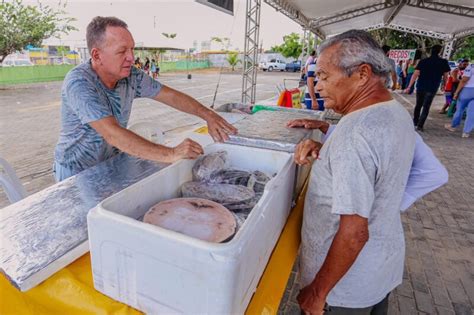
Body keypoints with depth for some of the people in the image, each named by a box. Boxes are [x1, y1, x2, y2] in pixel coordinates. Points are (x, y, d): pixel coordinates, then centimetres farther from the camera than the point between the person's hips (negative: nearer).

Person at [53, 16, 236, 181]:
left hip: (112, 164, 5)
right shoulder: (79, 83, -26)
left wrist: (208, 115, -16)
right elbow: (113, 134, -36)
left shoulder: (131, 76, -9)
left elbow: (170, 96, -3)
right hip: (77, 173, -5)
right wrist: (171, 154, -41)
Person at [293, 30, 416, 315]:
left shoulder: (355, 133, -31)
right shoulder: (397, 112, -1)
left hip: (352, 282, -8)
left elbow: (354, 233, -30)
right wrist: (325, 152, -4)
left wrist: (317, 292, -19)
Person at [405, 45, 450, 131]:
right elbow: (445, 76, 5)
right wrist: (444, 85, 23)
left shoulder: (423, 61, -2)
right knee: (426, 107, 3)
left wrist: (409, 87, -6)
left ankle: (415, 122, 27)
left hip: (420, 87, 2)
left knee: (418, 105, 17)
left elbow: (415, 74, -8)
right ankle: (420, 125, -3)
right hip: (432, 88, -2)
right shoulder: (444, 62, -2)